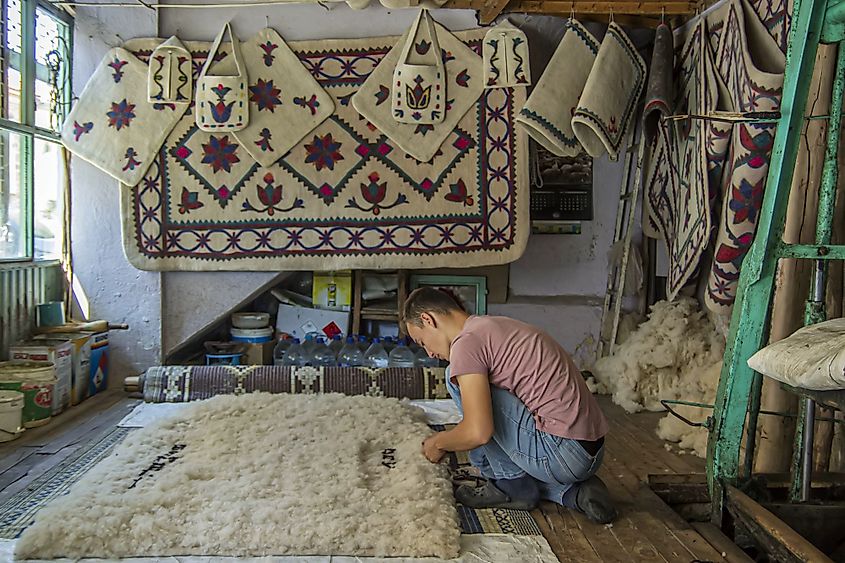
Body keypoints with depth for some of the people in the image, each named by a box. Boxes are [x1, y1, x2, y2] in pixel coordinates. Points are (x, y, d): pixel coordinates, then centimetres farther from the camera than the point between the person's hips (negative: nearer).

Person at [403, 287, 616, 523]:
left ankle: (511, 484, 3)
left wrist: (438, 442, 1)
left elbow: (478, 432, -19)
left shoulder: (466, 342, -12)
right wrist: (449, 442, 28)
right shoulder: (495, 326, 17)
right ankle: (575, 491, 13)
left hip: (563, 453, -10)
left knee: (456, 379, -6)